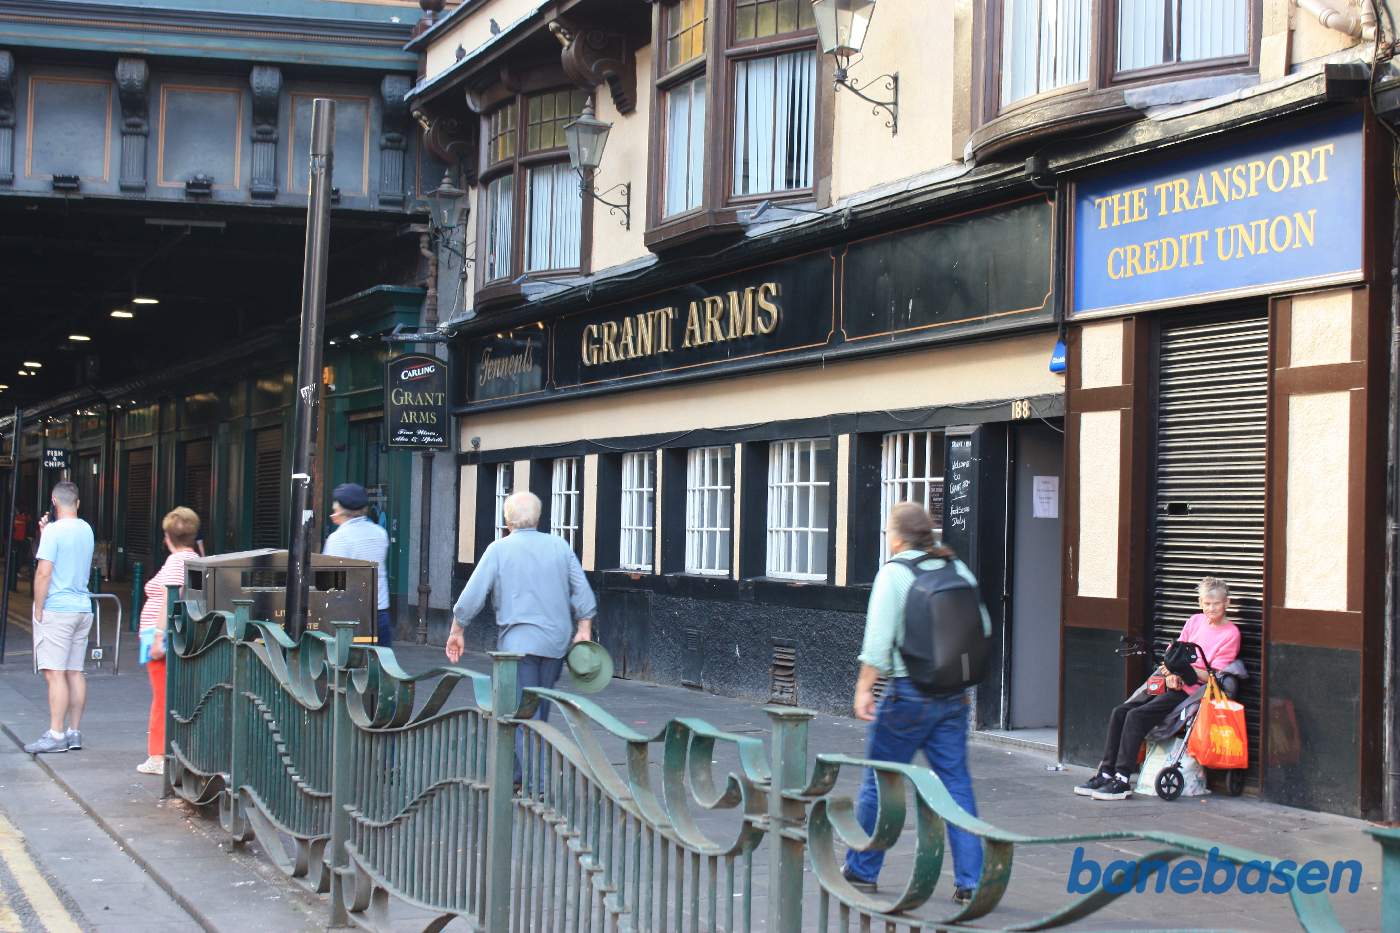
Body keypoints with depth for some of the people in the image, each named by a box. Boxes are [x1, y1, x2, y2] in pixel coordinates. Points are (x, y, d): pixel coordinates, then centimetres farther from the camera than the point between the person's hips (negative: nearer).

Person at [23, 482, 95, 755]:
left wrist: (38, 610, -10)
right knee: (75, 672, 9)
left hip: (56, 610, -7)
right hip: (82, 609, 7)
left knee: (55, 673, -7)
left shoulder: (54, 531, -11)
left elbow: (44, 572, -17)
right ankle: (74, 732, 12)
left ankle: (56, 735, -9)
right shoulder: (86, 530, 11)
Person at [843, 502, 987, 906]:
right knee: (956, 783, 7)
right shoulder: (958, 569, 7)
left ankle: (861, 870, 20)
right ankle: (970, 880, 3)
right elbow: (982, 629, 12)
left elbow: (879, 638, -15)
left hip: (908, 694, -5)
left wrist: (864, 688, -11)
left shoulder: (894, 573, -9)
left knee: (879, 781, 9)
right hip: (953, 695, 5)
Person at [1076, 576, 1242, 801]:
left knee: (1137, 716, -24)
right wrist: (1171, 674, -6)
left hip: (1190, 691, -7)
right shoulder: (1194, 621, 15)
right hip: (1170, 683, 7)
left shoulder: (1230, 634, -4)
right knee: (1119, 712, -10)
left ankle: (1122, 781, -23)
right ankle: (1105, 772, -6)